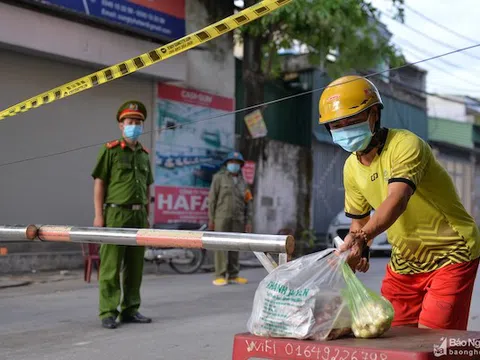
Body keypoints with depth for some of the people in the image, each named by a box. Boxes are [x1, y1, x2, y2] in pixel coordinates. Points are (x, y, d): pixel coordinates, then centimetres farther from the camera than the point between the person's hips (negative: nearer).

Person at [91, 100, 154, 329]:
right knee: (111, 266, -4)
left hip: (138, 216, 6)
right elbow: (99, 183, -4)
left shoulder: (144, 154, 16)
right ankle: (108, 313, 1)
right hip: (116, 213, -6)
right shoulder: (110, 151, -1)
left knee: (135, 266, 9)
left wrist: (147, 215, 16)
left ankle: (130, 310, 18)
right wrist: (99, 215, -10)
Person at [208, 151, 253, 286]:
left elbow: (248, 203, 12)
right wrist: (211, 218, -6)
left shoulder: (242, 182, 13)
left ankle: (233, 276, 9)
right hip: (222, 216, -4)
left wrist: (248, 221, 4)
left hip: (238, 219, 4)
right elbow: (212, 198, -2)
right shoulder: (219, 177, 1)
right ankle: (220, 276, -8)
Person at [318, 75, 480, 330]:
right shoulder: (351, 168, 1)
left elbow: (397, 201, -38)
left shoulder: (405, 144, -22)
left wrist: (360, 238, -52)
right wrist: (359, 252, -12)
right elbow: (359, 220, 10)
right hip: (404, 262, 7)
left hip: (451, 254, -7)